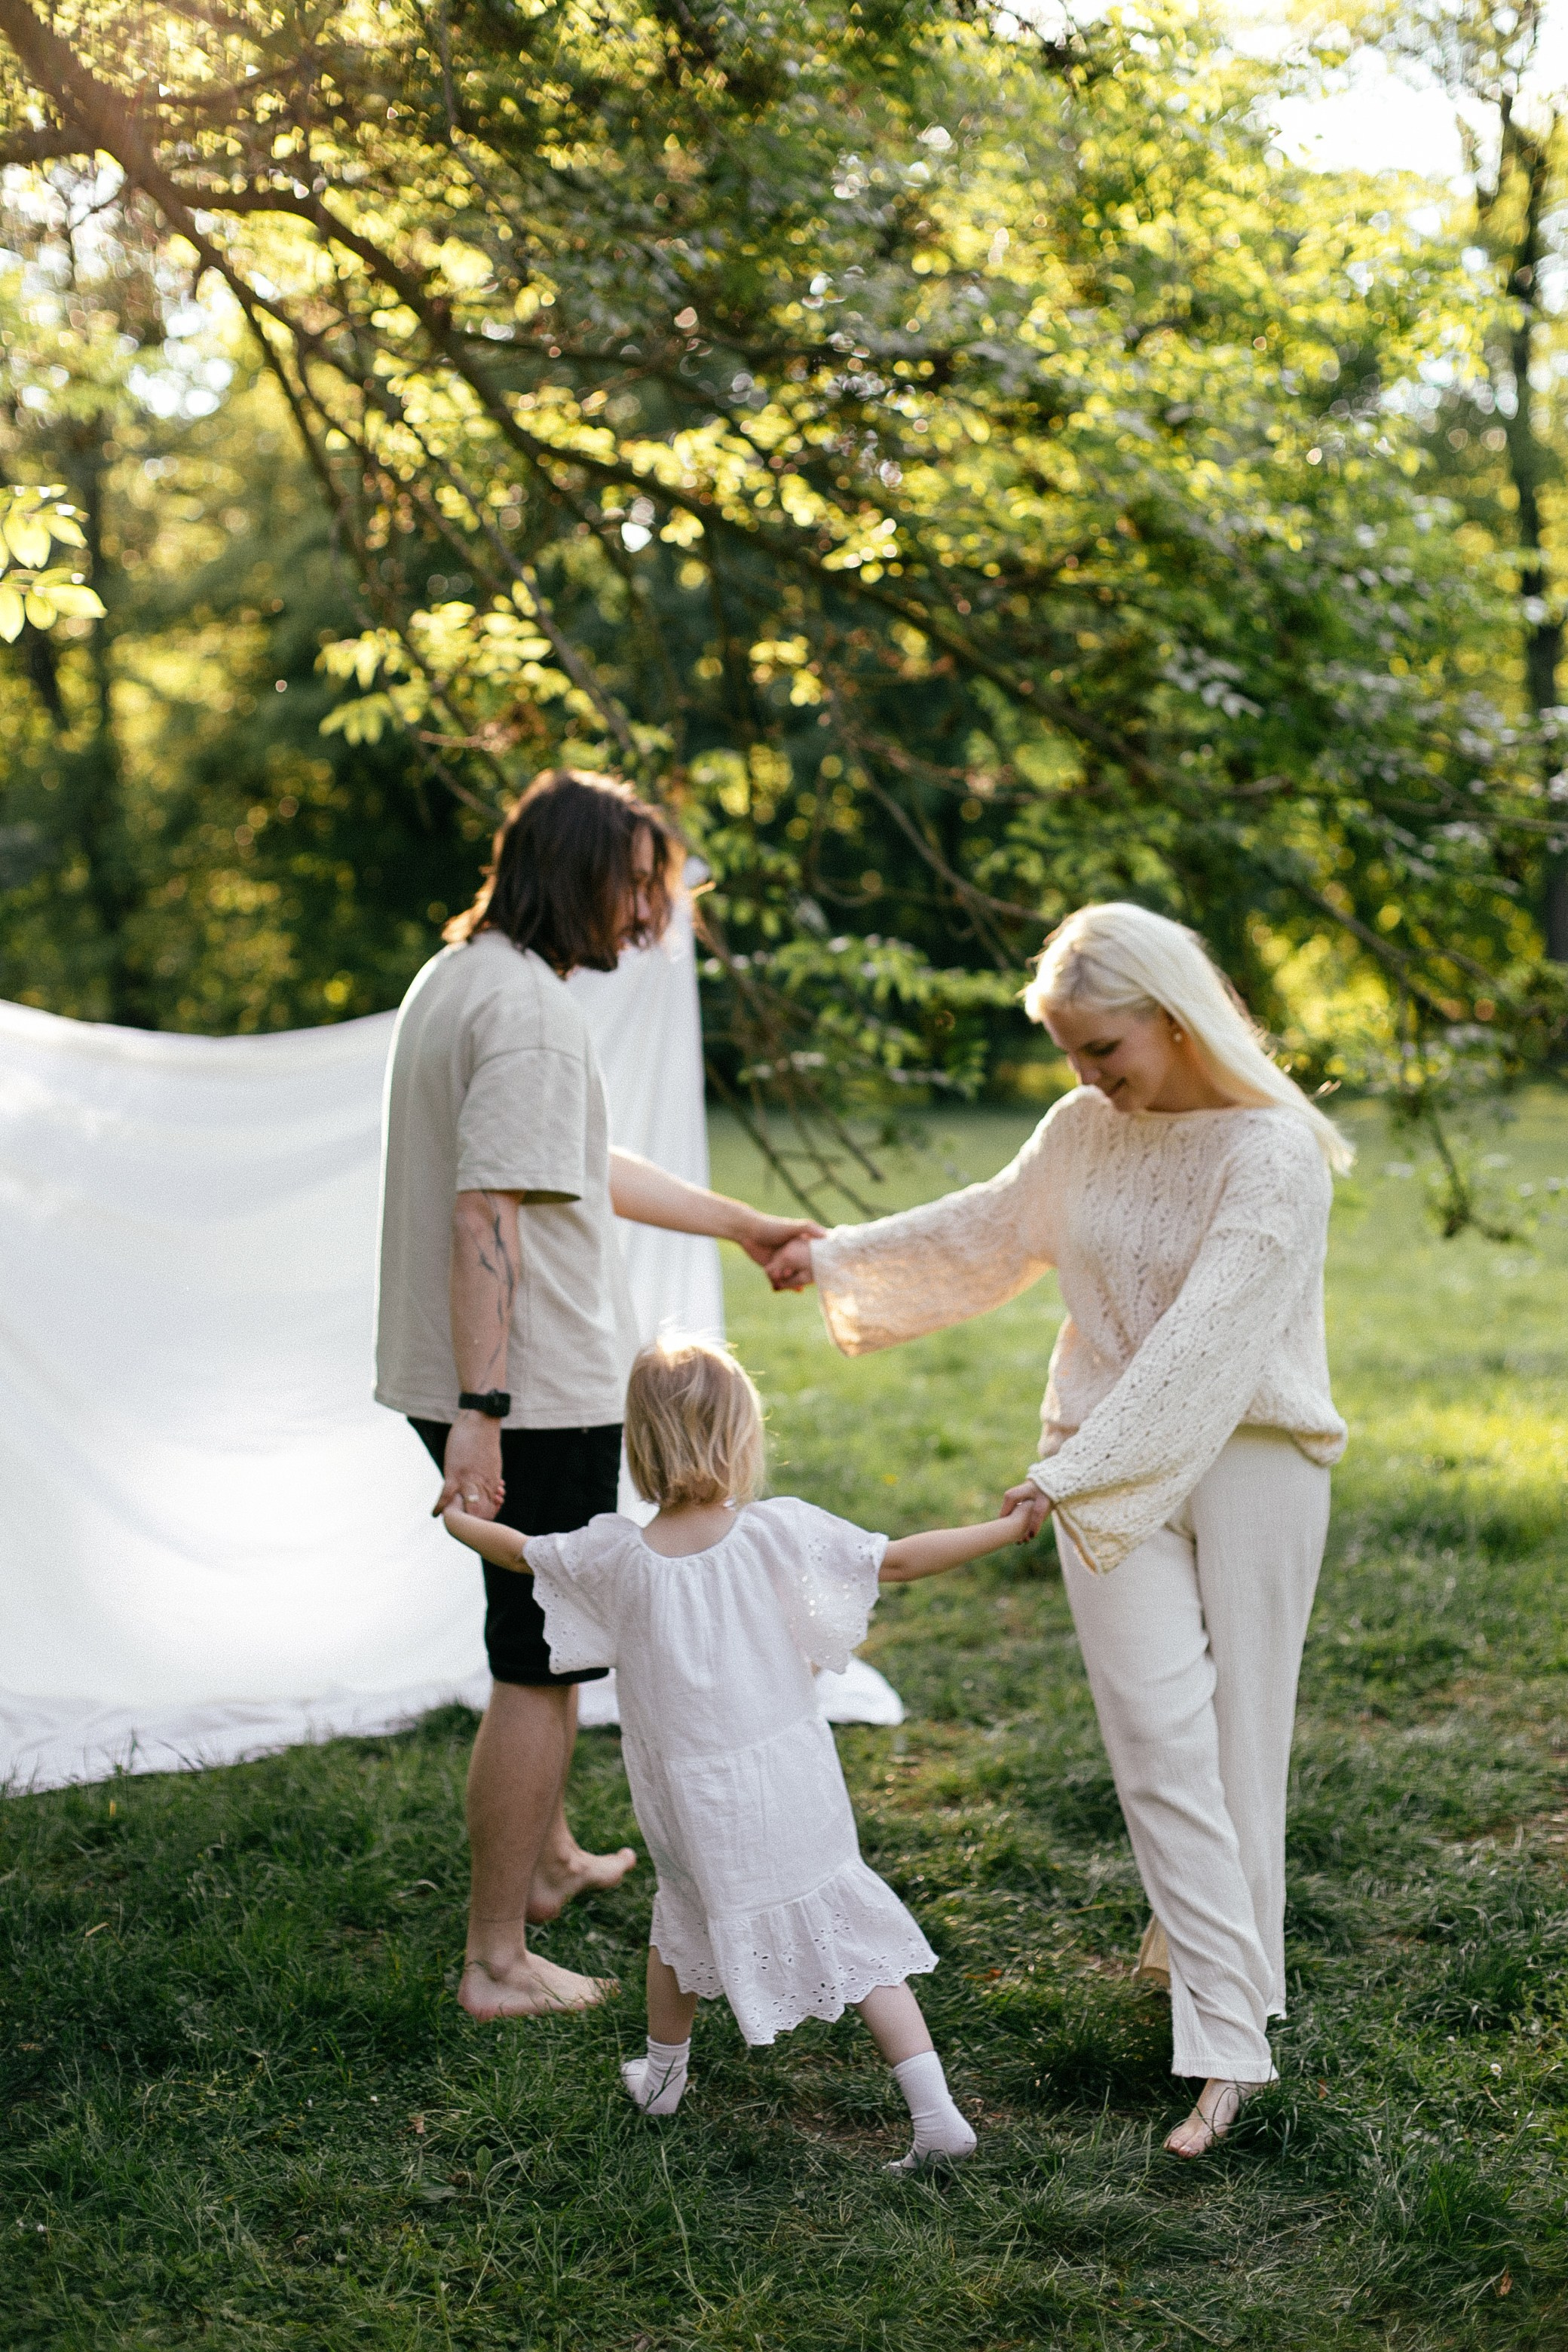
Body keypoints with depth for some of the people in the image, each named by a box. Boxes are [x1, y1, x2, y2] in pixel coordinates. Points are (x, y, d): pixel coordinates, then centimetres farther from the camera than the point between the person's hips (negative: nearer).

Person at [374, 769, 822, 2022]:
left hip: (497, 1392, 10)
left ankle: (548, 1858, 44)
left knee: (549, 1635, 26)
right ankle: (499, 1961, 9)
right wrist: (481, 1414, -28)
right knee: (540, 1670, 0)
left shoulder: (454, 978, 14)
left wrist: (744, 1225, 29)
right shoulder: (529, 1007, -19)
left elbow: (590, 1169, 22)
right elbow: (485, 1216, -26)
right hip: (539, 1399, -10)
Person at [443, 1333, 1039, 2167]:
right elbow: (899, 1560, -9)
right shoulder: (778, 1531, -12)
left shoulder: (614, 1555, -8)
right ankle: (935, 2114, 0)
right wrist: (1009, 1528, 2)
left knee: (683, 1914, 27)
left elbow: (520, 1552, 10)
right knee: (853, 1937, 6)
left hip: (694, 1808, 1)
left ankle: (662, 2075, 45)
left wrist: (457, 1518, 30)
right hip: (795, 1792, -1)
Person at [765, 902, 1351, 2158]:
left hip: (1247, 1458, -4)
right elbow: (989, 1229, 21)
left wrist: (1073, 1474, -27)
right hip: (1107, 1465, 4)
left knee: (1241, 1733, 3)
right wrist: (840, 1257, 27)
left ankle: (1233, 1982, 21)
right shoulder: (1085, 1129, 2)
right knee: (1163, 1737, -5)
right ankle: (1228, 2043, -1)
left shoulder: (1274, 1152, -16)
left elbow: (1207, 1336, -23)